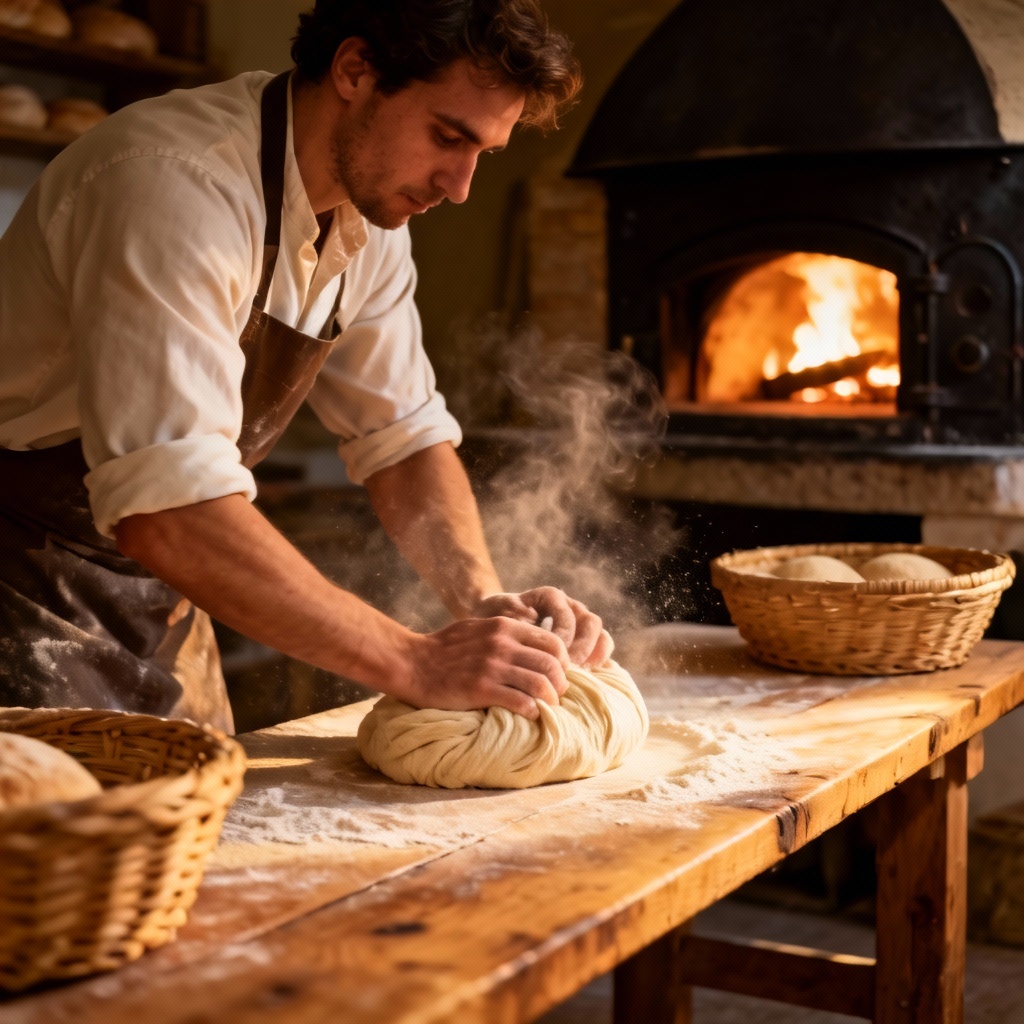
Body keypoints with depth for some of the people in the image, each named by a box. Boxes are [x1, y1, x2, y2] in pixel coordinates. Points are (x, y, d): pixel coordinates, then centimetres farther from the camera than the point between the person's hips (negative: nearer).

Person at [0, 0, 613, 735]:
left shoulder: (372, 213, -1)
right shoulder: (178, 185, -29)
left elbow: (404, 434, 4)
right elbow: (166, 514, -37)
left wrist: (489, 605, -13)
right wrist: (417, 664, -35)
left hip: (160, 604, 8)